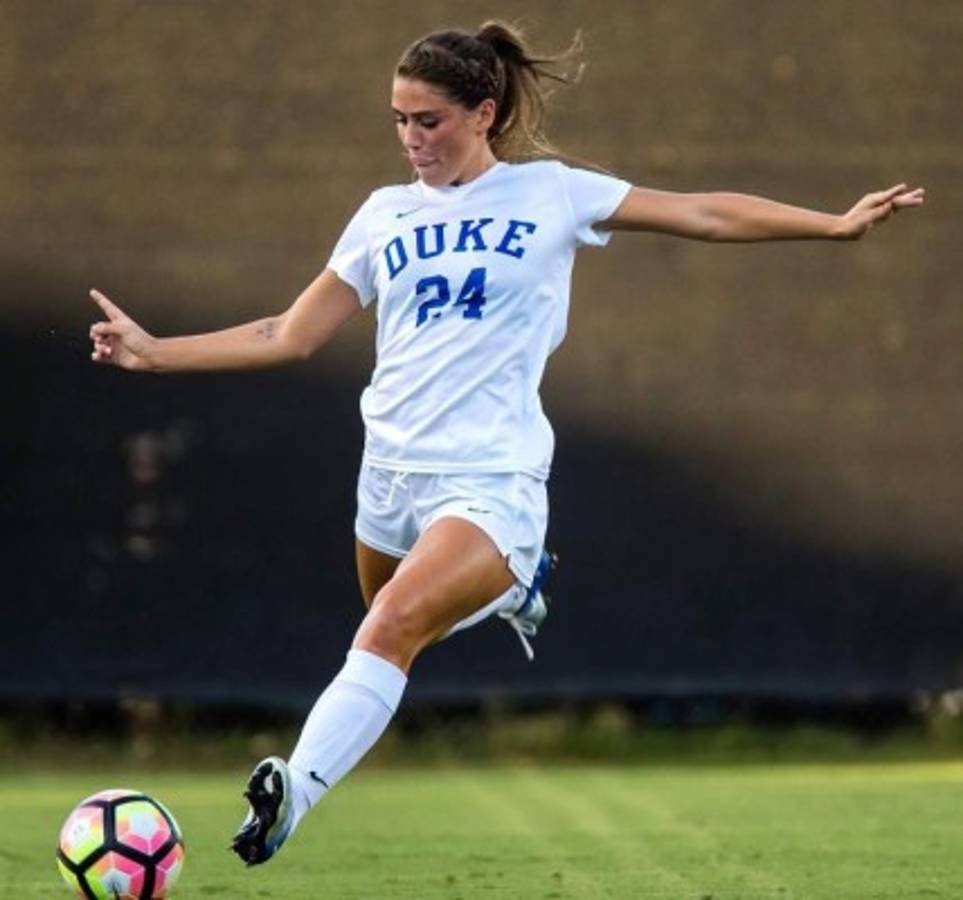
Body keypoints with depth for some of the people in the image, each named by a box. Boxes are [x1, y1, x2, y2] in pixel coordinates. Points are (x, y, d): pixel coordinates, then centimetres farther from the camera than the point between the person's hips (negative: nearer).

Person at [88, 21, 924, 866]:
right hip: (391, 470, 6)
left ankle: (293, 791, -35)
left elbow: (706, 215, 4)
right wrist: (153, 351, 6)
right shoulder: (383, 215, 10)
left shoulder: (550, 193, 1)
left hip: (491, 480, -6)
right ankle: (509, 584, 44)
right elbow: (289, 336, 13)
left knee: (393, 625, -27)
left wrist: (835, 224, -2)